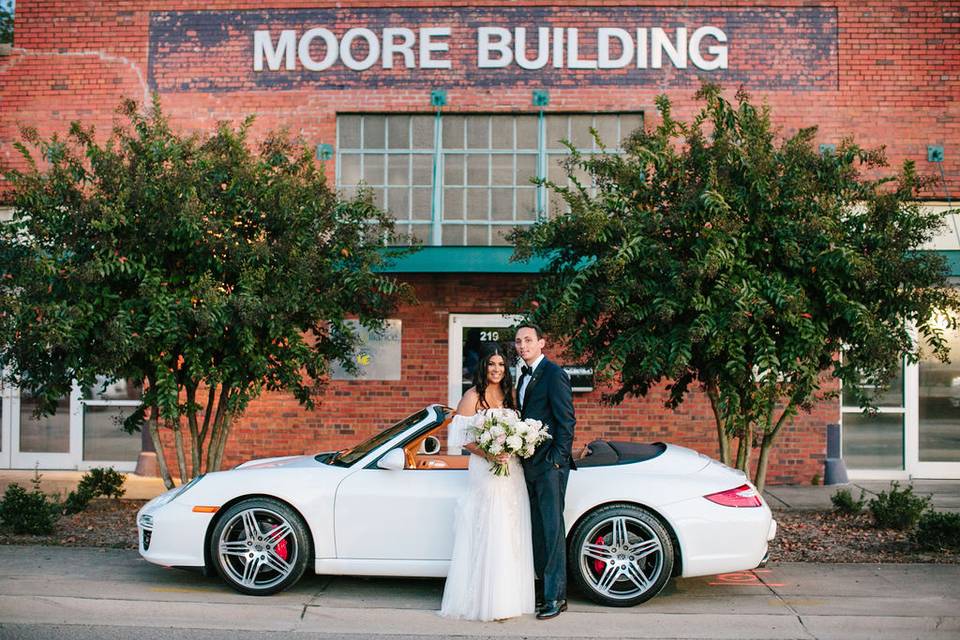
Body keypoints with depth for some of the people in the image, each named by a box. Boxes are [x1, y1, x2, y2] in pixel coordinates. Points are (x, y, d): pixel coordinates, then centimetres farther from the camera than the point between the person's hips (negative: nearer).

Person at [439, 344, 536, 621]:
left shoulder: (510, 395, 12)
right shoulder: (472, 397, -5)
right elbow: (462, 438, -9)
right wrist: (487, 454, -20)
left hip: (512, 471, 6)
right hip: (485, 473, -6)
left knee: (511, 534, 7)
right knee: (488, 534, -6)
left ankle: (509, 597, 16)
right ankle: (486, 601, 1)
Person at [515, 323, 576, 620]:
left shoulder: (554, 374, -10)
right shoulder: (524, 377, 17)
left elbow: (566, 420, -14)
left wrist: (557, 459, -17)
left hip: (549, 464, -9)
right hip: (530, 464, 9)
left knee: (553, 528, -4)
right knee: (538, 529, 13)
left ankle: (555, 596, 2)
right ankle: (543, 587, 22)